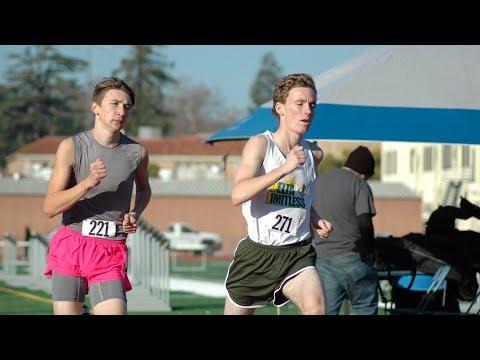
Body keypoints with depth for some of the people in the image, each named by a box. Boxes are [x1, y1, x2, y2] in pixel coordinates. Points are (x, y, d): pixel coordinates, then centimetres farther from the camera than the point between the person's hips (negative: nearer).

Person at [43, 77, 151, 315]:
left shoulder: (137, 153, 3)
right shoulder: (71, 147, -4)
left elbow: (144, 189, 27)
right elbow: (50, 208, -8)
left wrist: (135, 214, 6)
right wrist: (88, 183, -21)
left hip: (110, 252, 1)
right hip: (71, 244, -1)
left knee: (115, 311, -15)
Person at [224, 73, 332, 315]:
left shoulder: (313, 154, 8)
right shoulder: (260, 144, -7)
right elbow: (238, 195, -24)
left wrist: (315, 221, 9)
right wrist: (283, 169, -29)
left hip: (297, 254, 2)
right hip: (256, 252, -2)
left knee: (316, 308, -27)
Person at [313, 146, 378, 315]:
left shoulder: (318, 182, 15)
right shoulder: (359, 184, -6)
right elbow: (364, 222, -16)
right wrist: (370, 248, -2)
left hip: (321, 257, 5)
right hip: (351, 257, -5)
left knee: (327, 309, 4)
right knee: (366, 308, 5)